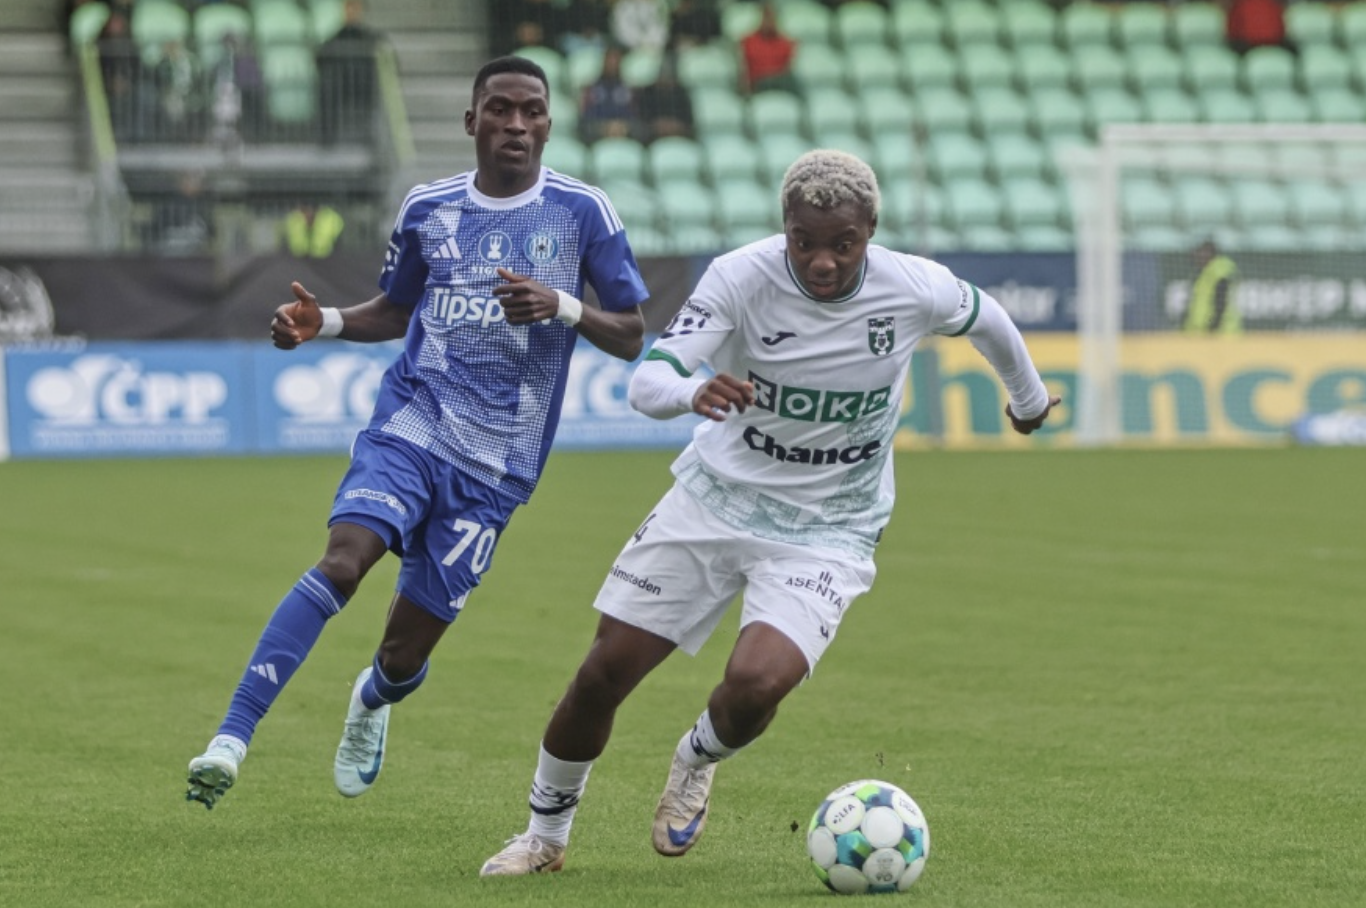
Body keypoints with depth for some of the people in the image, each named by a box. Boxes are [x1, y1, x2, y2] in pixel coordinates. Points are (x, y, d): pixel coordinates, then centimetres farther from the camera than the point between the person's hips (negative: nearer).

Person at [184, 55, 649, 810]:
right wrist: (325, 323, 2)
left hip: (496, 463, -1)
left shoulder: (582, 211, 0)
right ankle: (231, 740, -31)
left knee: (405, 654, 3)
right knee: (343, 557, -28)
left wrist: (563, 307, -17)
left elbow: (631, 338, 2)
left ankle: (372, 704, 43)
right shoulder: (427, 208, 8)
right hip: (410, 427, 1)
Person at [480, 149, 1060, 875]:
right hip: (717, 495, 1)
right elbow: (645, 380, -26)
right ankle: (545, 835, 26)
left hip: (827, 532, -1)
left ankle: (698, 760, 12)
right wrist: (693, 391, -49)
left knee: (756, 682, -26)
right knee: (603, 674, 0)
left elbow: (985, 318, 8)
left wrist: (1030, 397, 26)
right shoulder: (741, 277, -19)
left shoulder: (914, 291, -16)